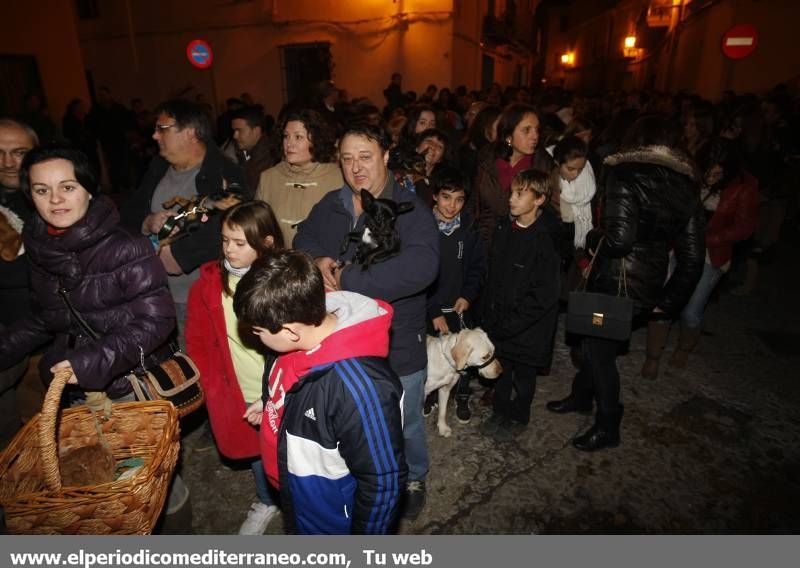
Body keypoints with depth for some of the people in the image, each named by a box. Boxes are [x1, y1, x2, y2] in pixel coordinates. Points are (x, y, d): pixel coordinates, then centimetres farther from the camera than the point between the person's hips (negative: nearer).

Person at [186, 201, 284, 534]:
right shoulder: (208, 284, -7)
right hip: (240, 400, 3)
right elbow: (198, 343, 0)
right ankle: (266, 502, 52)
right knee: (256, 452, 23)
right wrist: (217, 391, -4)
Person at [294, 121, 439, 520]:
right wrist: (317, 260, -11)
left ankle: (413, 478, 51)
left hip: (398, 346, -4)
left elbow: (421, 266, -36)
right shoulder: (330, 206, 0)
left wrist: (347, 280, -33)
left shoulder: (410, 210, -20)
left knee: (405, 424, 20)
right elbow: (303, 239, 14)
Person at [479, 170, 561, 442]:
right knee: (500, 369, 21)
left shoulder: (547, 241, -21)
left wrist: (508, 325, -17)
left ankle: (518, 417, 39)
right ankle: (500, 412, 43)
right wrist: (490, 315, 3)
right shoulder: (504, 229, -1)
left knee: (523, 376, 16)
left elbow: (542, 297, -20)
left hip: (527, 327, -5)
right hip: (498, 321, 5)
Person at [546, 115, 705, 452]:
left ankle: (608, 427, 27)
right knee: (596, 341, 24)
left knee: (600, 350, 11)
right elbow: (693, 256, 6)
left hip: (615, 285, -7)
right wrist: (668, 301, 12)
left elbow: (619, 238, -25)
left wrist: (593, 239, -4)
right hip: (650, 288, 7)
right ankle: (581, 397, 43)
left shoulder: (625, 175, -14)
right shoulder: (686, 187, 6)